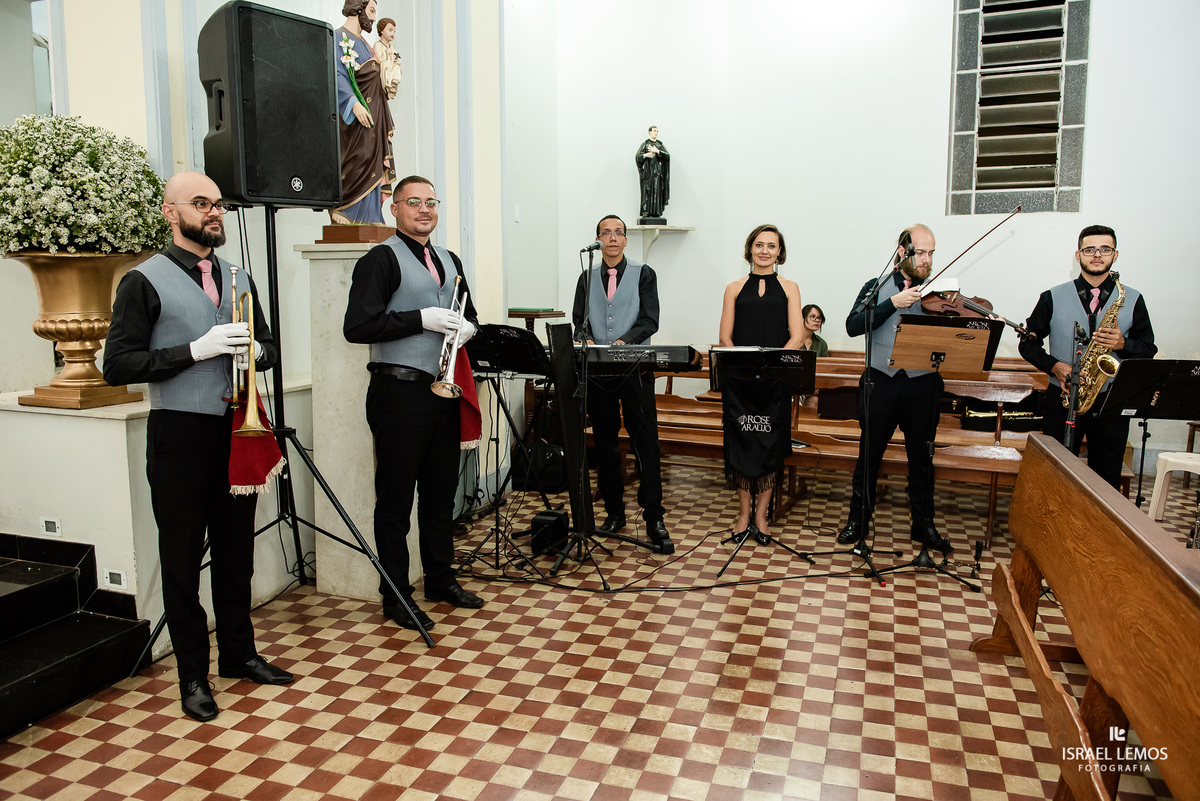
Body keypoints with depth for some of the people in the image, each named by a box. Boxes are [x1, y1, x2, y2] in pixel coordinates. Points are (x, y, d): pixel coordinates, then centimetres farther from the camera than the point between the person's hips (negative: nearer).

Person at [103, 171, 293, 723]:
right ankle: (193, 674, 19)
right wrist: (196, 350, -19)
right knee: (183, 559, 5)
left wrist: (254, 351, -4)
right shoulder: (145, 281, -4)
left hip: (236, 429, 5)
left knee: (236, 551, 14)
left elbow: (267, 347, 20)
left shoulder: (239, 278, 13)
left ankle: (238, 653, 29)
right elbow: (118, 365, -11)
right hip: (180, 435, -5)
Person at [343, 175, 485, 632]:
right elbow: (357, 326, -16)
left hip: (445, 390, 7)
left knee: (441, 492, 15)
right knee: (396, 498, 2)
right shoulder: (382, 259, -6)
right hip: (400, 392, -7)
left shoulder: (449, 261, 17)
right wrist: (422, 319, -20)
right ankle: (396, 596, 13)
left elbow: (469, 315, 26)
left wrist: (466, 328, 2)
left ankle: (441, 579, 29)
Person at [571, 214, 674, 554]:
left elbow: (650, 320, -3)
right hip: (598, 372, 3)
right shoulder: (587, 278, 16)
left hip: (635, 370, -3)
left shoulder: (643, 274, 6)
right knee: (605, 444, 8)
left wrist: (624, 341, -20)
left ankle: (654, 519, -2)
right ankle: (614, 513, 19)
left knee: (646, 443, -6)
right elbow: (579, 321, 10)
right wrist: (585, 339, -13)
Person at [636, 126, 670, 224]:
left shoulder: (661, 145, 15)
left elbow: (667, 156, 0)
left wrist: (657, 151, -12)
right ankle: (646, 212, -11)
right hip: (648, 170, -2)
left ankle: (656, 212, -6)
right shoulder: (645, 144, 9)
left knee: (657, 191, -5)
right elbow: (637, 157, 0)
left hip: (658, 171, 2)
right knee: (647, 191, -10)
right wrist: (646, 155, -18)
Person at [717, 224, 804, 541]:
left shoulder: (789, 288, 9)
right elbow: (725, 338, 4)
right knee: (741, 443, 1)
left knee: (771, 446, 1)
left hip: (775, 380, 0)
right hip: (739, 381, 0)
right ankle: (744, 513, 13)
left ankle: (761, 515, 12)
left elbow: (796, 336, 0)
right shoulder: (735, 289, 10)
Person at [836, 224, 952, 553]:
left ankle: (924, 524, 24)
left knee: (922, 457, 10)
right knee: (869, 454, 6)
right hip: (881, 381, -1)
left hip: (922, 383, 1)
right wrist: (893, 303, -18)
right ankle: (858, 520, 20)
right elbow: (853, 326, -10)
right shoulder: (877, 287, 5)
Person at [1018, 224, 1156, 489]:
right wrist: (1055, 366, -10)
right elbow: (1028, 343, 6)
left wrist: (1123, 344, -13)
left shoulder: (1133, 300, 6)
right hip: (1062, 399, 0)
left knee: (1107, 482, 6)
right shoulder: (1053, 298, 4)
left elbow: (1149, 350, 8)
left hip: (1112, 402, 1)